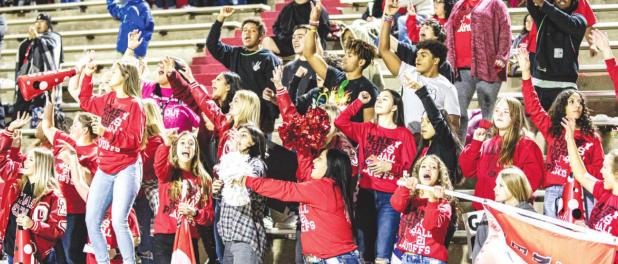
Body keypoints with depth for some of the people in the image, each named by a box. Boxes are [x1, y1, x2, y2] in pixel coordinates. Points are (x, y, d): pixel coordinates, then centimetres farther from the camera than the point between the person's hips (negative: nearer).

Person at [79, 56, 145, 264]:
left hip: (126, 170, -7)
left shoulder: (134, 105, -11)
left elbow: (134, 140, -18)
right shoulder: (108, 99, 9)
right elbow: (85, 102, 27)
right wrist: (87, 75, 18)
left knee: (118, 221, -17)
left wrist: (107, 133, -27)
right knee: (91, 221, 3)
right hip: (105, 170, 7)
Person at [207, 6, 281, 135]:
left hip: (260, 119, -5)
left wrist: (270, 120, -16)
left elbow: (275, 91, -8)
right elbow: (212, 44, 12)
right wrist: (220, 19, 3)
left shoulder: (269, 59, -2)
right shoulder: (234, 55, 15)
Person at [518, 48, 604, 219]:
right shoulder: (552, 128, 11)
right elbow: (533, 106, 4)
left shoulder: (592, 136, 12)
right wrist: (525, 72, -2)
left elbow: (598, 167, 11)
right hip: (554, 190, 0)